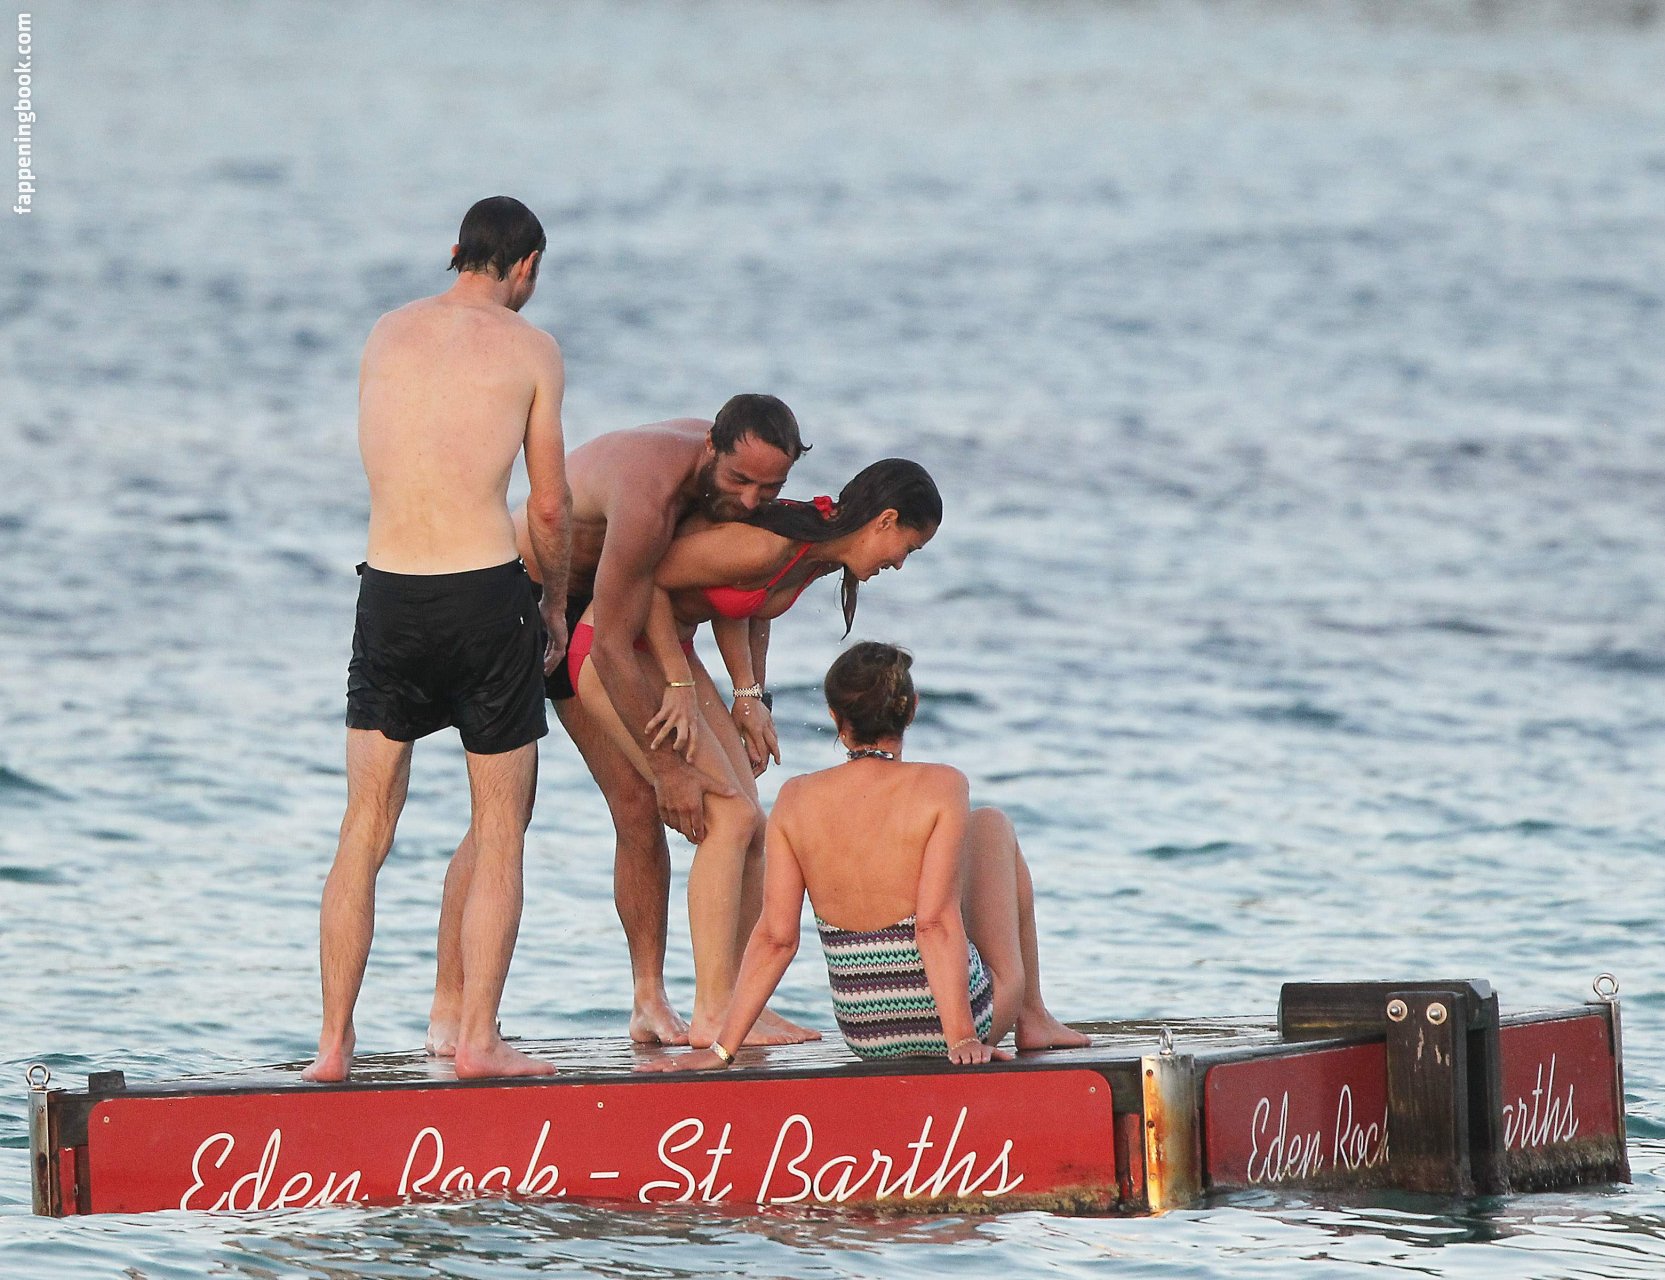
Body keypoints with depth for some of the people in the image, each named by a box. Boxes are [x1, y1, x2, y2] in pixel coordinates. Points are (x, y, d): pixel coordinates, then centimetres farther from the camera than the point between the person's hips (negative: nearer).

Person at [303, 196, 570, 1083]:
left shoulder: (386, 336, 10)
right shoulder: (529, 350, -1)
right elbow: (550, 508, -1)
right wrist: (555, 603, 18)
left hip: (388, 596, 3)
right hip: (484, 593, -3)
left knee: (364, 832, 9)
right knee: (499, 833, 7)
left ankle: (334, 1043, 7)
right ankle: (477, 1036, 1)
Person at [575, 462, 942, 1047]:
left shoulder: (821, 553, 2)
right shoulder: (769, 546, -28)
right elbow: (642, 578, -24)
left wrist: (746, 691, 8)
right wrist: (680, 686, -19)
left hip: (667, 646, 10)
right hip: (615, 647, -10)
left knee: (749, 828, 4)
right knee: (728, 818, -15)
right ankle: (712, 1014, -15)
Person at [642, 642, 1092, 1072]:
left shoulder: (797, 799, -5)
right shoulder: (940, 787, -16)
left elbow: (774, 938, -8)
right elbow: (936, 922, -22)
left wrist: (722, 1048, -5)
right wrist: (962, 1039, -22)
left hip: (864, 1035, 4)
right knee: (992, 826, 23)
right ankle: (1033, 1016, 30)